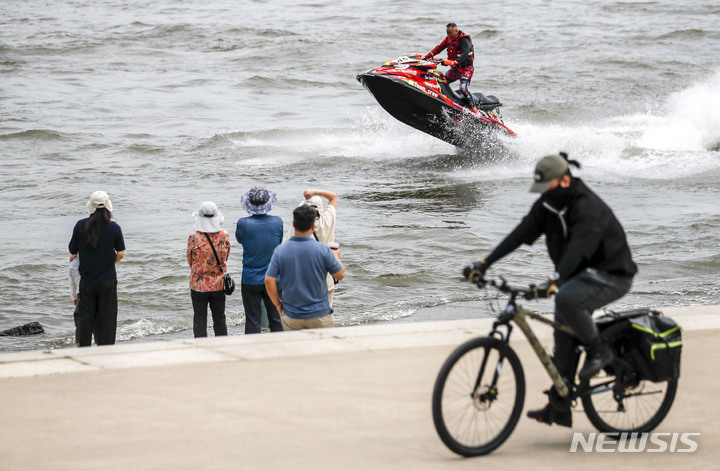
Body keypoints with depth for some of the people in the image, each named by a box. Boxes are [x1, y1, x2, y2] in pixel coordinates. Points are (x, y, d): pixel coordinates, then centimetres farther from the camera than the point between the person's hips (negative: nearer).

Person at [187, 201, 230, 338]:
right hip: (219, 285, 3)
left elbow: (190, 261, -4)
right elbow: (226, 257, 5)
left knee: (199, 320, 5)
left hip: (199, 285, -3)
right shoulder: (224, 235, -7)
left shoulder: (194, 238, -15)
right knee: (219, 318, 15)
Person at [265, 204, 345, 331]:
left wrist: (277, 304, 5)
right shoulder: (323, 250, -13)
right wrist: (336, 256, 19)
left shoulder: (280, 251, -7)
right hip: (319, 314, -2)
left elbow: (269, 281, -10)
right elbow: (340, 275, -1)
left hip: (291, 315, 2)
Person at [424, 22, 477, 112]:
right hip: (454, 69, 9)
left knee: (463, 89, -26)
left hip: (466, 68, -9)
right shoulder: (449, 39, 6)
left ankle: (473, 108, -22)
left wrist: (455, 62, -48)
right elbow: (438, 48, 11)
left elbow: (465, 54, -33)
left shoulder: (464, 40, -18)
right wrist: (426, 57, 1)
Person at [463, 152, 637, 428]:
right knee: (564, 340, 4)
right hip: (579, 276, 9)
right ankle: (559, 409, 9)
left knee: (566, 299, -35)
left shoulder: (588, 207, -25)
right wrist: (483, 265, -13)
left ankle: (598, 351, -14)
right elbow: (520, 234, -4)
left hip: (611, 276, -9)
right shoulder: (548, 204, 0)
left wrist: (555, 282, -53)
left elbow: (578, 247, -39)